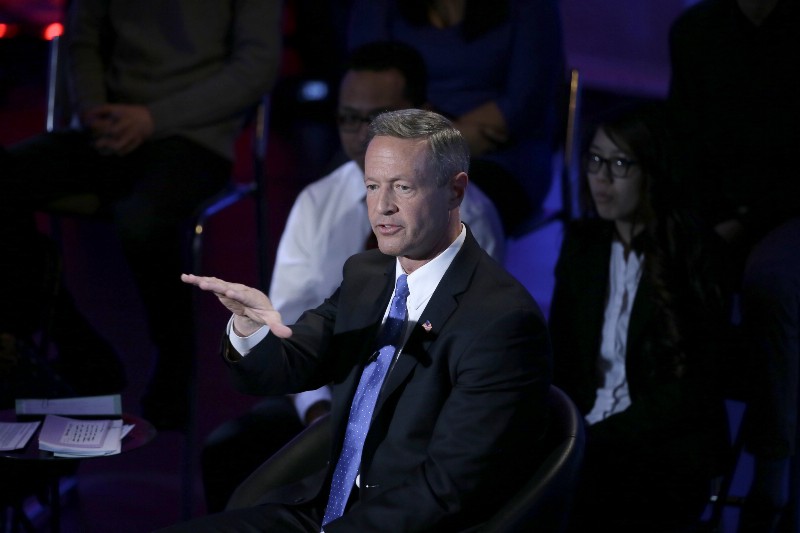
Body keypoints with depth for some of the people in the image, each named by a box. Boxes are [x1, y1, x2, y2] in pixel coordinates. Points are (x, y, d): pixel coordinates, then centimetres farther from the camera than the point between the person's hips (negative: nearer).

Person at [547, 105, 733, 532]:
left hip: (668, 455, -5)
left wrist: (597, 437, -15)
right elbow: (560, 356, 13)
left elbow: (689, 392, -10)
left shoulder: (695, 260, -7)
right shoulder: (582, 243, 10)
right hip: (588, 431, 5)